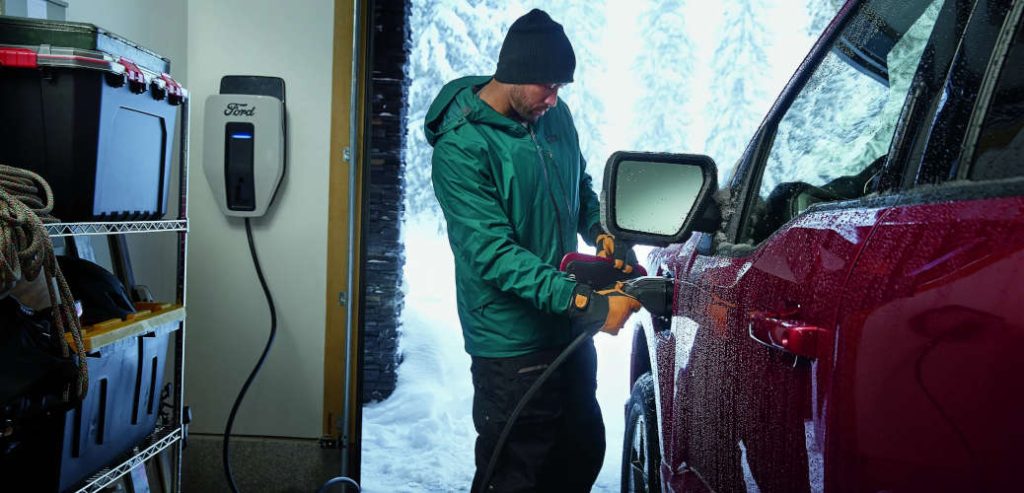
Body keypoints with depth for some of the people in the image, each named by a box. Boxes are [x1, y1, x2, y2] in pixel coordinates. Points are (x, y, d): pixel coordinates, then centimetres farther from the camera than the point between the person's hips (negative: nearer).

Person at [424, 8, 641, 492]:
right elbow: (494, 253, -24)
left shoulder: (556, 115, 3)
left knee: (584, 452, 21)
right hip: (512, 342, -7)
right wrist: (586, 302, -30)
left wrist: (608, 238, -2)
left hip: (568, 327, 7)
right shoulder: (461, 147, -19)